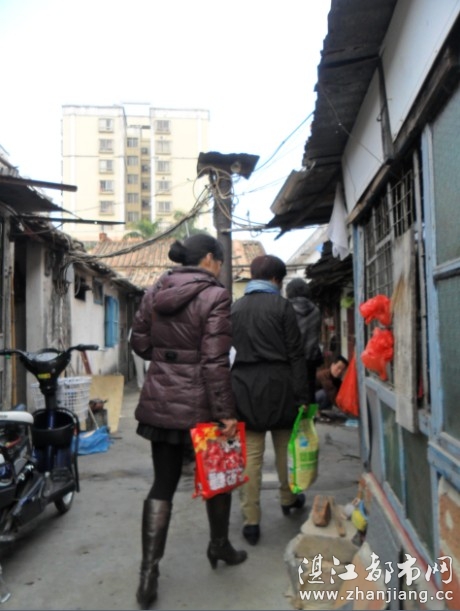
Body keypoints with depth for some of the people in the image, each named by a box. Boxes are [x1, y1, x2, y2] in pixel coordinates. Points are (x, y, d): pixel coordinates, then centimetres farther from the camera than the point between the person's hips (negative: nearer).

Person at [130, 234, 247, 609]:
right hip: (199, 403, -5)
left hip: (159, 401, 5)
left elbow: (140, 343, 10)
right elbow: (215, 361, -18)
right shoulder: (215, 296, -13)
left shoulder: (154, 293, 5)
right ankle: (220, 547, 37)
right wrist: (227, 412, -14)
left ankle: (148, 572, 11)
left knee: (162, 485, 11)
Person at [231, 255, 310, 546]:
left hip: (244, 385, 2)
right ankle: (288, 499, 37)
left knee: (250, 454, 3)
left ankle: (251, 521, 7)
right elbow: (296, 353, -7)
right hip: (278, 383, -2)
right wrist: (302, 395, -4)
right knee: (285, 448, 17)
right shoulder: (281, 305, -4)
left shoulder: (235, 308, 7)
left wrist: (230, 397, 11)